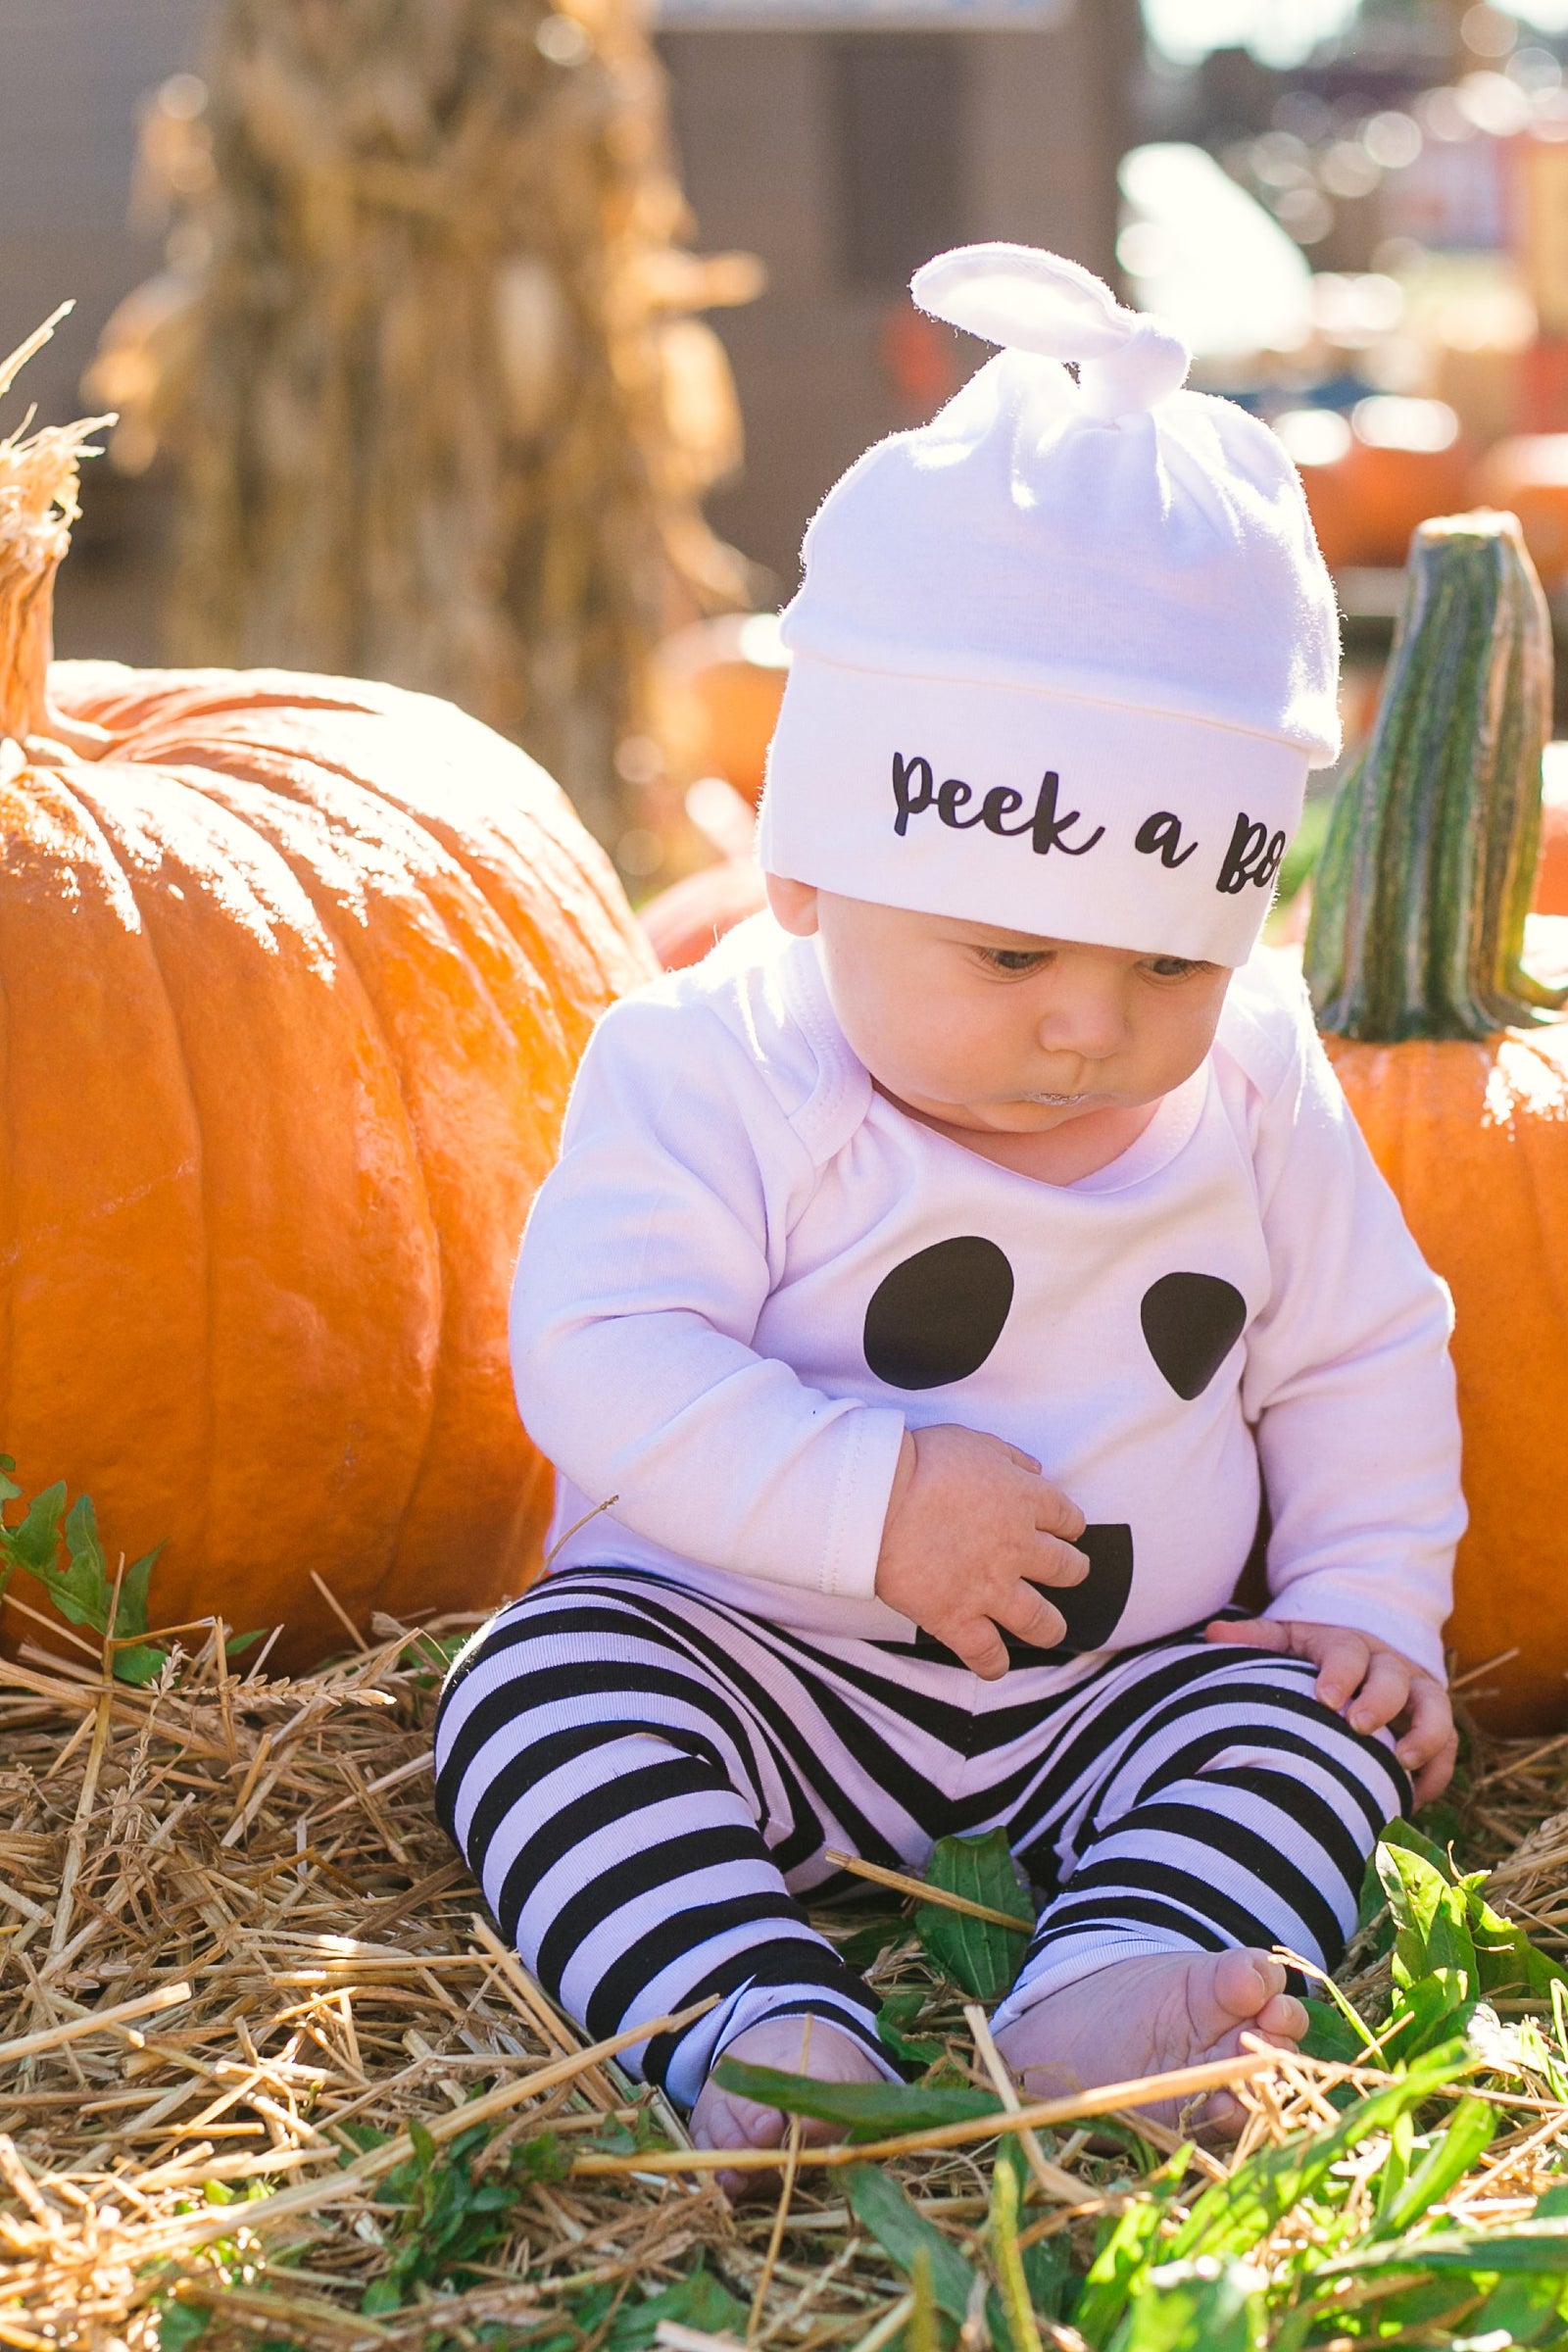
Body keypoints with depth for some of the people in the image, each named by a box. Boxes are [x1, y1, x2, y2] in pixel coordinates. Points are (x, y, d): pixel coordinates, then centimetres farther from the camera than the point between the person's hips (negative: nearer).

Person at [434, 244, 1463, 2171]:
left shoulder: (1251, 1091, -1)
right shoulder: (715, 1074, -14)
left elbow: (1362, 1359, 11)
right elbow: (604, 1356, -23)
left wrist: (1369, 1602, -2)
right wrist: (874, 1501, -30)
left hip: (1129, 1682, 3)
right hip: (760, 1654, -3)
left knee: (1314, 1714, -20)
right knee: (549, 1681, -27)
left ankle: (1125, 1986, -41)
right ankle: (743, 2019, -45)